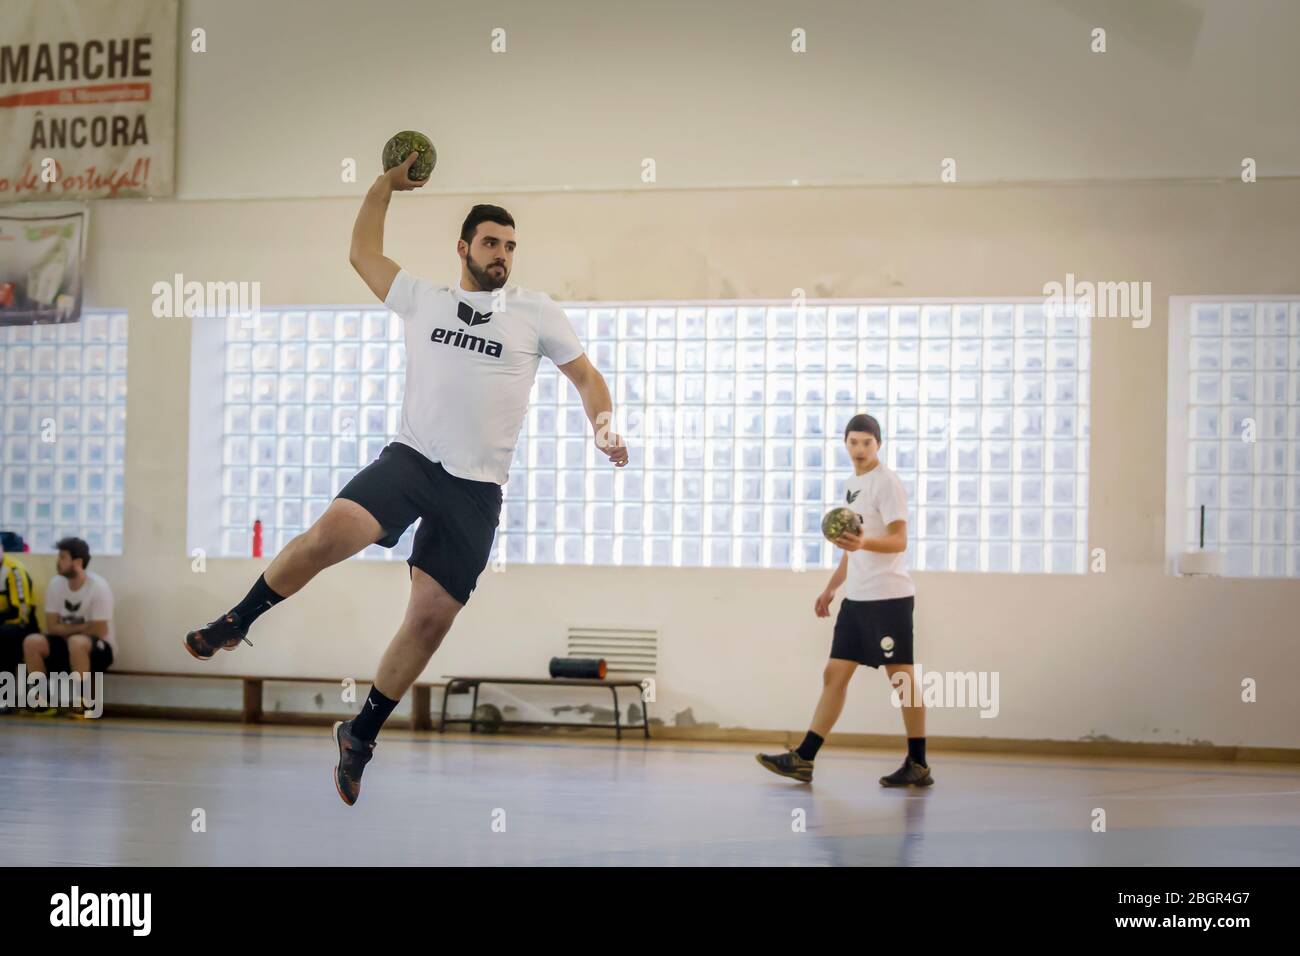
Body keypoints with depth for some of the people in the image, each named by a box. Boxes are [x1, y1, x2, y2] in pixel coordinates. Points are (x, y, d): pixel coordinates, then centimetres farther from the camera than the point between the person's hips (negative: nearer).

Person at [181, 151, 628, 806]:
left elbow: (585, 374, 15)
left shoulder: (535, 312, 9)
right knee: (331, 533, -27)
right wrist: (385, 184, 21)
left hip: (477, 489, 0)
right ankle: (236, 623, -6)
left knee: (431, 618, -3)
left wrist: (602, 426, -2)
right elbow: (362, 253, 23)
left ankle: (360, 735, 14)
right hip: (411, 458, 0)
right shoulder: (422, 300, 13)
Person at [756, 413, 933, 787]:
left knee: (901, 678, -4)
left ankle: (918, 766, 3)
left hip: (889, 596, -8)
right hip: (856, 598, 8)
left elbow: (898, 541, -17)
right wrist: (831, 588, 23)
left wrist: (863, 543, -35)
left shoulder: (886, 483, -9)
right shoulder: (852, 485, 16)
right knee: (834, 675, 5)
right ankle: (803, 760, 5)